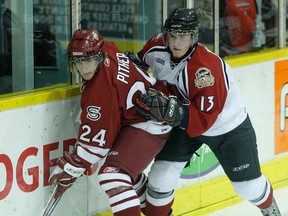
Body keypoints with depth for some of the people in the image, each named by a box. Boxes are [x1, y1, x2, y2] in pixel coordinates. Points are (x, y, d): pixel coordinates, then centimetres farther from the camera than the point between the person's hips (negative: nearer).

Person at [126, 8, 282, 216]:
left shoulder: (207, 68, -38)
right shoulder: (157, 49, -19)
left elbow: (203, 119, -40)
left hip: (228, 128, -4)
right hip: (185, 123, 4)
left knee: (248, 185, 7)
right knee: (161, 177, -9)